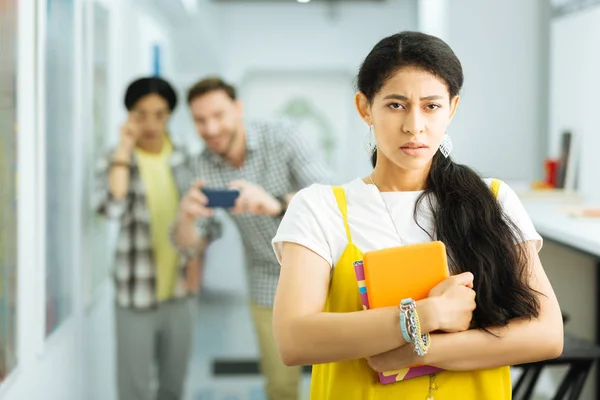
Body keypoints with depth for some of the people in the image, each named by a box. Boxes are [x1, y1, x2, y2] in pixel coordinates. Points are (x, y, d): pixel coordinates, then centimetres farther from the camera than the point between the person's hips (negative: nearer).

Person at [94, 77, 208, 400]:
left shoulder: (182, 158, 3)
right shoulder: (115, 160, -8)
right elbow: (112, 208, -28)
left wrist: (196, 258, 2)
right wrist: (124, 150, -21)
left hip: (179, 289, 4)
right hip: (136, 292, -4)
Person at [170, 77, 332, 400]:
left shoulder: (280, 137, -19)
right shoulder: (204, 165, -10)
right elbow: (188, 243, -11)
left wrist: (277, 203, -51)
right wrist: (186, 217, -36)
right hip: (268, 285, 3)